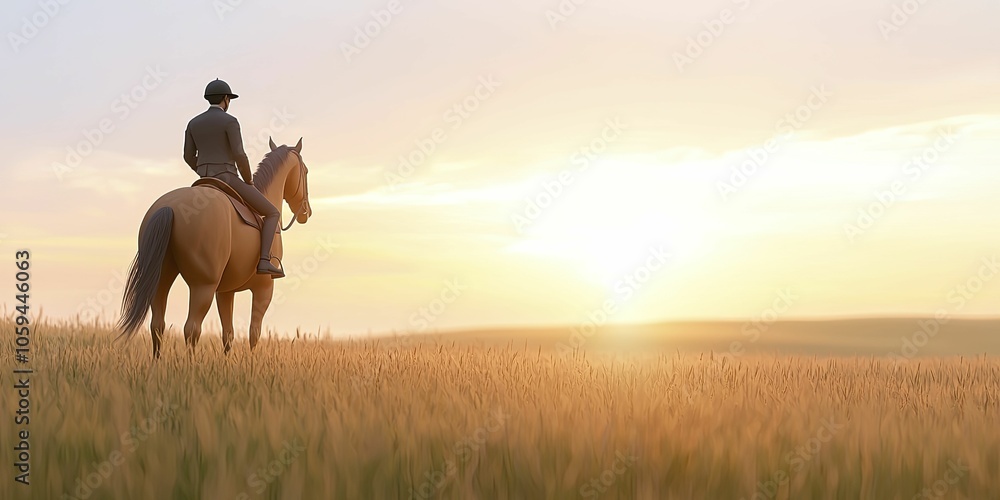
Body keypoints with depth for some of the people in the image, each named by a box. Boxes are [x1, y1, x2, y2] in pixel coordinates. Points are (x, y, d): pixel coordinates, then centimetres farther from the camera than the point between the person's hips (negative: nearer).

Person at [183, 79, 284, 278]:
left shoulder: (193, 123, 11)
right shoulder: (230, 121, -8)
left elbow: (188, 157, 12)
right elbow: (239, 156, -15)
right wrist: (249, 181, -1)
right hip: (228, 181, -7)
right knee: (272, 213, 1)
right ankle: (264, 261, -15)